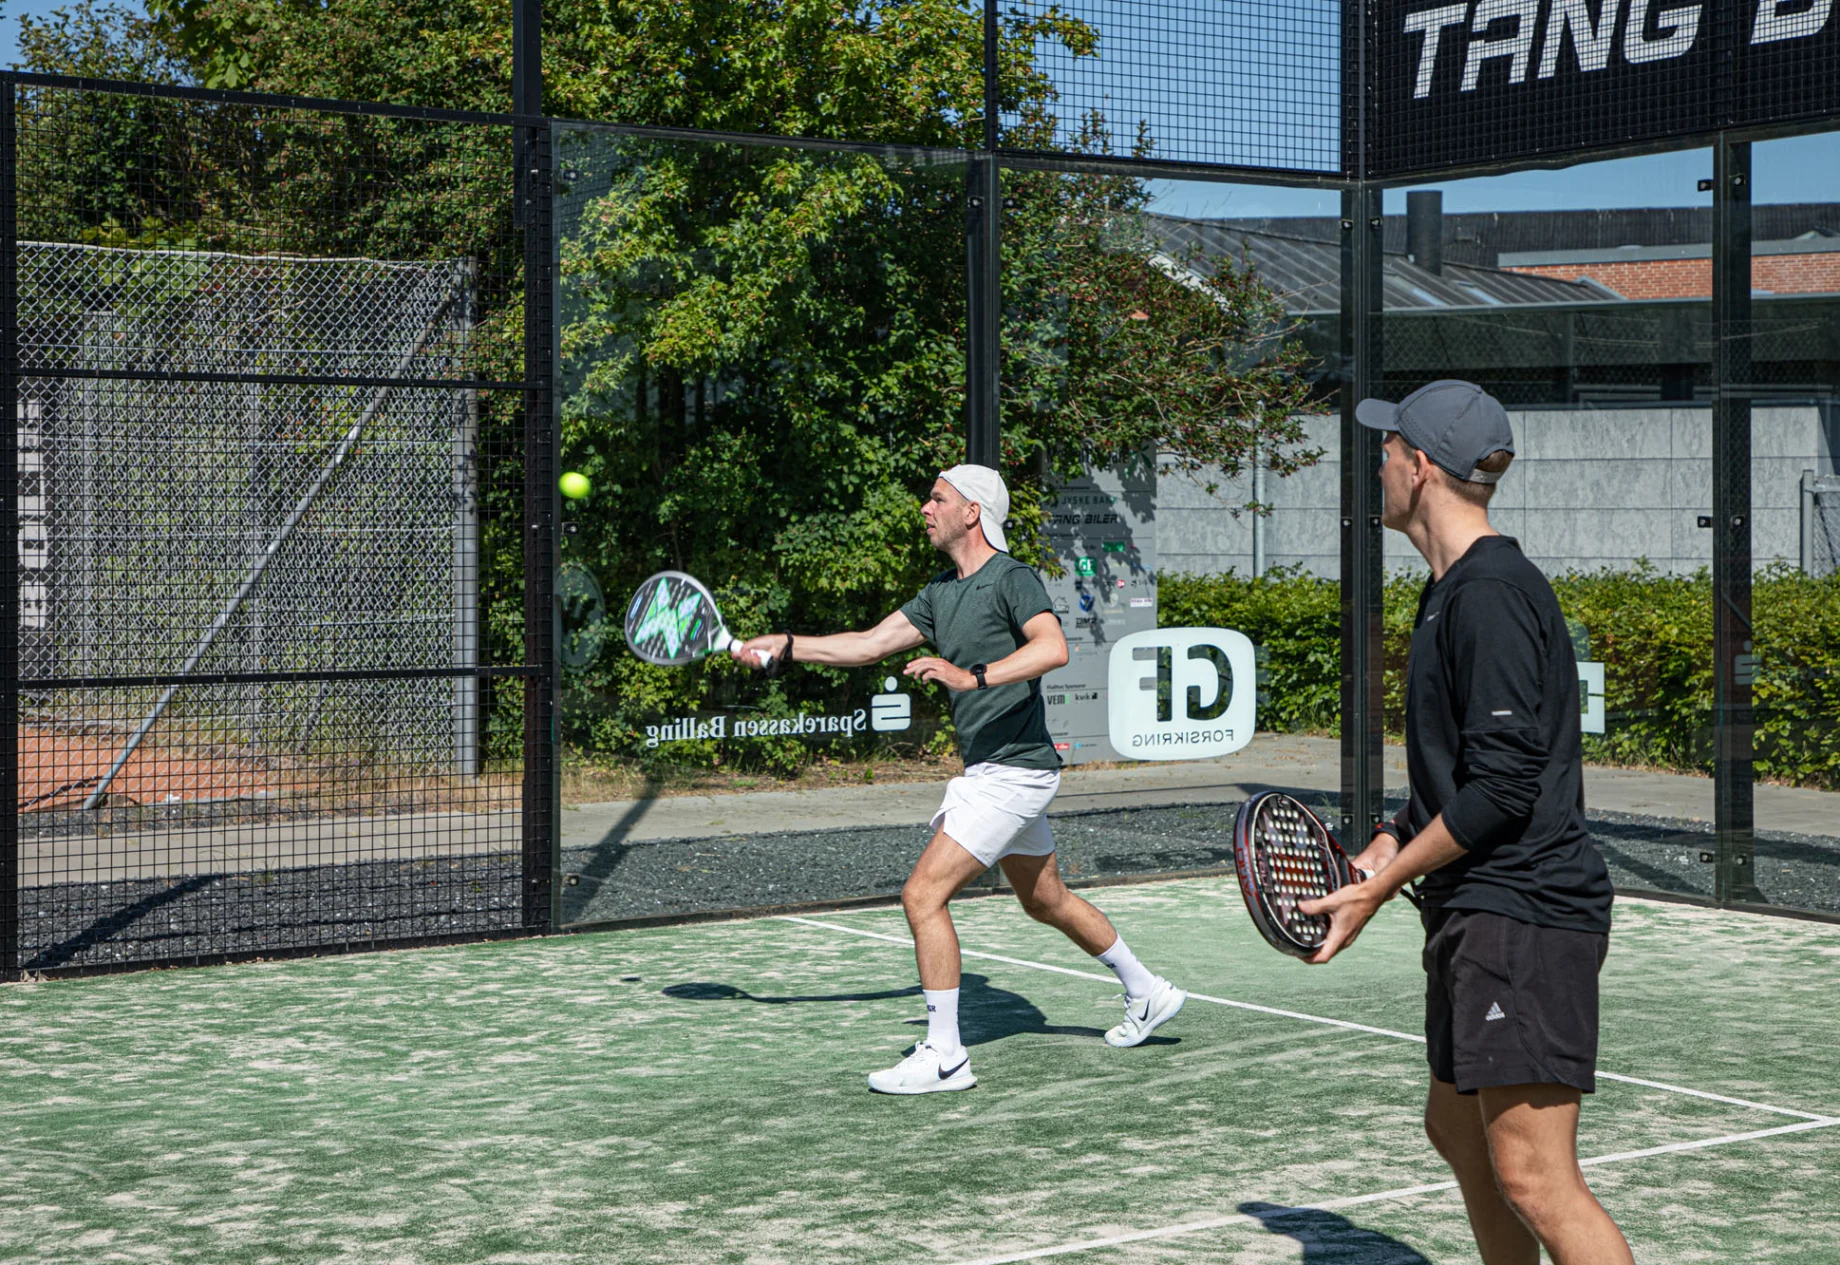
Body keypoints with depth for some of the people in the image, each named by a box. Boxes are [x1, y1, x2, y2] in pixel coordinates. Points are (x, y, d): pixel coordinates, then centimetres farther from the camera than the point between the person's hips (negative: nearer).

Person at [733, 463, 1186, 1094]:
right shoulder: (941, 592, 13)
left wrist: (974, 676, -40)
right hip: (989, 771, 10)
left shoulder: (1012, 579, -13)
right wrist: (785, 646, 8)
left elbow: (1053, 647, -30)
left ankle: (944, 1055, -8)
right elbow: (869, 645, 13)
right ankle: (1147, 993, 38)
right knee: (1047, 901, 22)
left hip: (1013, 770, -10)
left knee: (923, 894, -14)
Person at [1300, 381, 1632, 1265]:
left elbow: (1504, 782, -21)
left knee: (1531, 1176, -13)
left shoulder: (1492, 593, -16)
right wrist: (1392, 840, 9)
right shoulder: (1452, 591, 16)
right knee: (1457, 1131, 20)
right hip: (1478, 911, 11)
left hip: (1524, 912, -11)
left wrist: (1379, 885, -14)